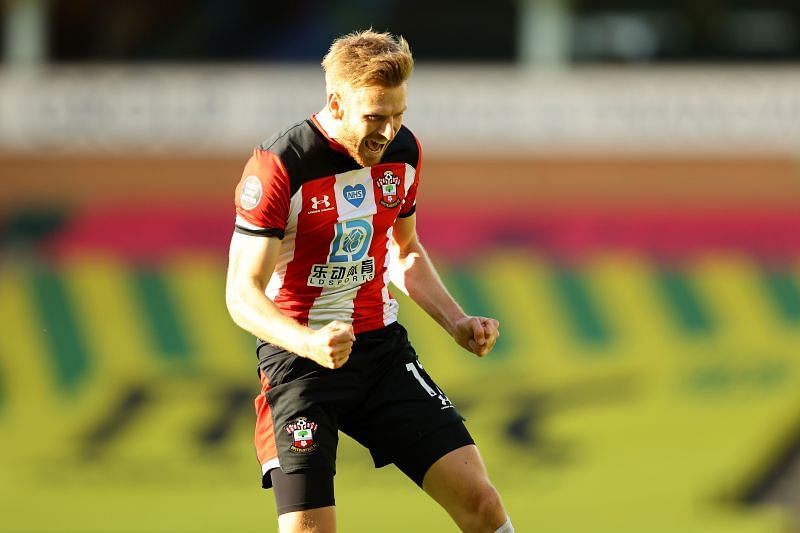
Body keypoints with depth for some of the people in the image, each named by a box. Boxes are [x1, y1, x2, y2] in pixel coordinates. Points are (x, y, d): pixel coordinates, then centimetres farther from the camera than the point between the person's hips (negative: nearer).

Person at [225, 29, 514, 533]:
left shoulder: (403, 152, 2)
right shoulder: (278, 168, -18)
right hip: (297, 356, -5)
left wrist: (458, 323, 6)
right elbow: (242, 293, -20)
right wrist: (308, 343, -38)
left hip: (382, 345, 5)